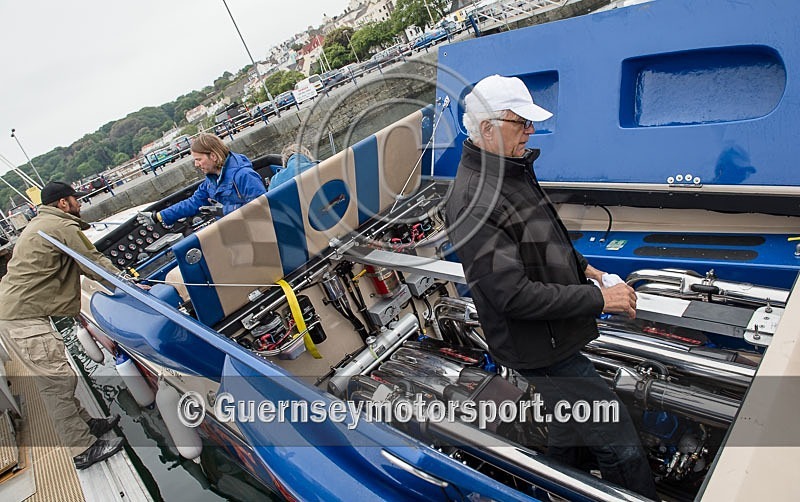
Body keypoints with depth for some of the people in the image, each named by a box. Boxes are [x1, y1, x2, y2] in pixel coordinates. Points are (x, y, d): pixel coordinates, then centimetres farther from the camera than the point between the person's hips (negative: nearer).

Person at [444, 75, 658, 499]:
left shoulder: (512, 170, 6)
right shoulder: (474, 201, -27)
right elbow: (514, 295, -29)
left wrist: (579, 266, 8)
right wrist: (598, 299, -22)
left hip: (553, 337, 10)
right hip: (539, 352, -10)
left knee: (563, 434, 27)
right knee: (620, 445, -1)